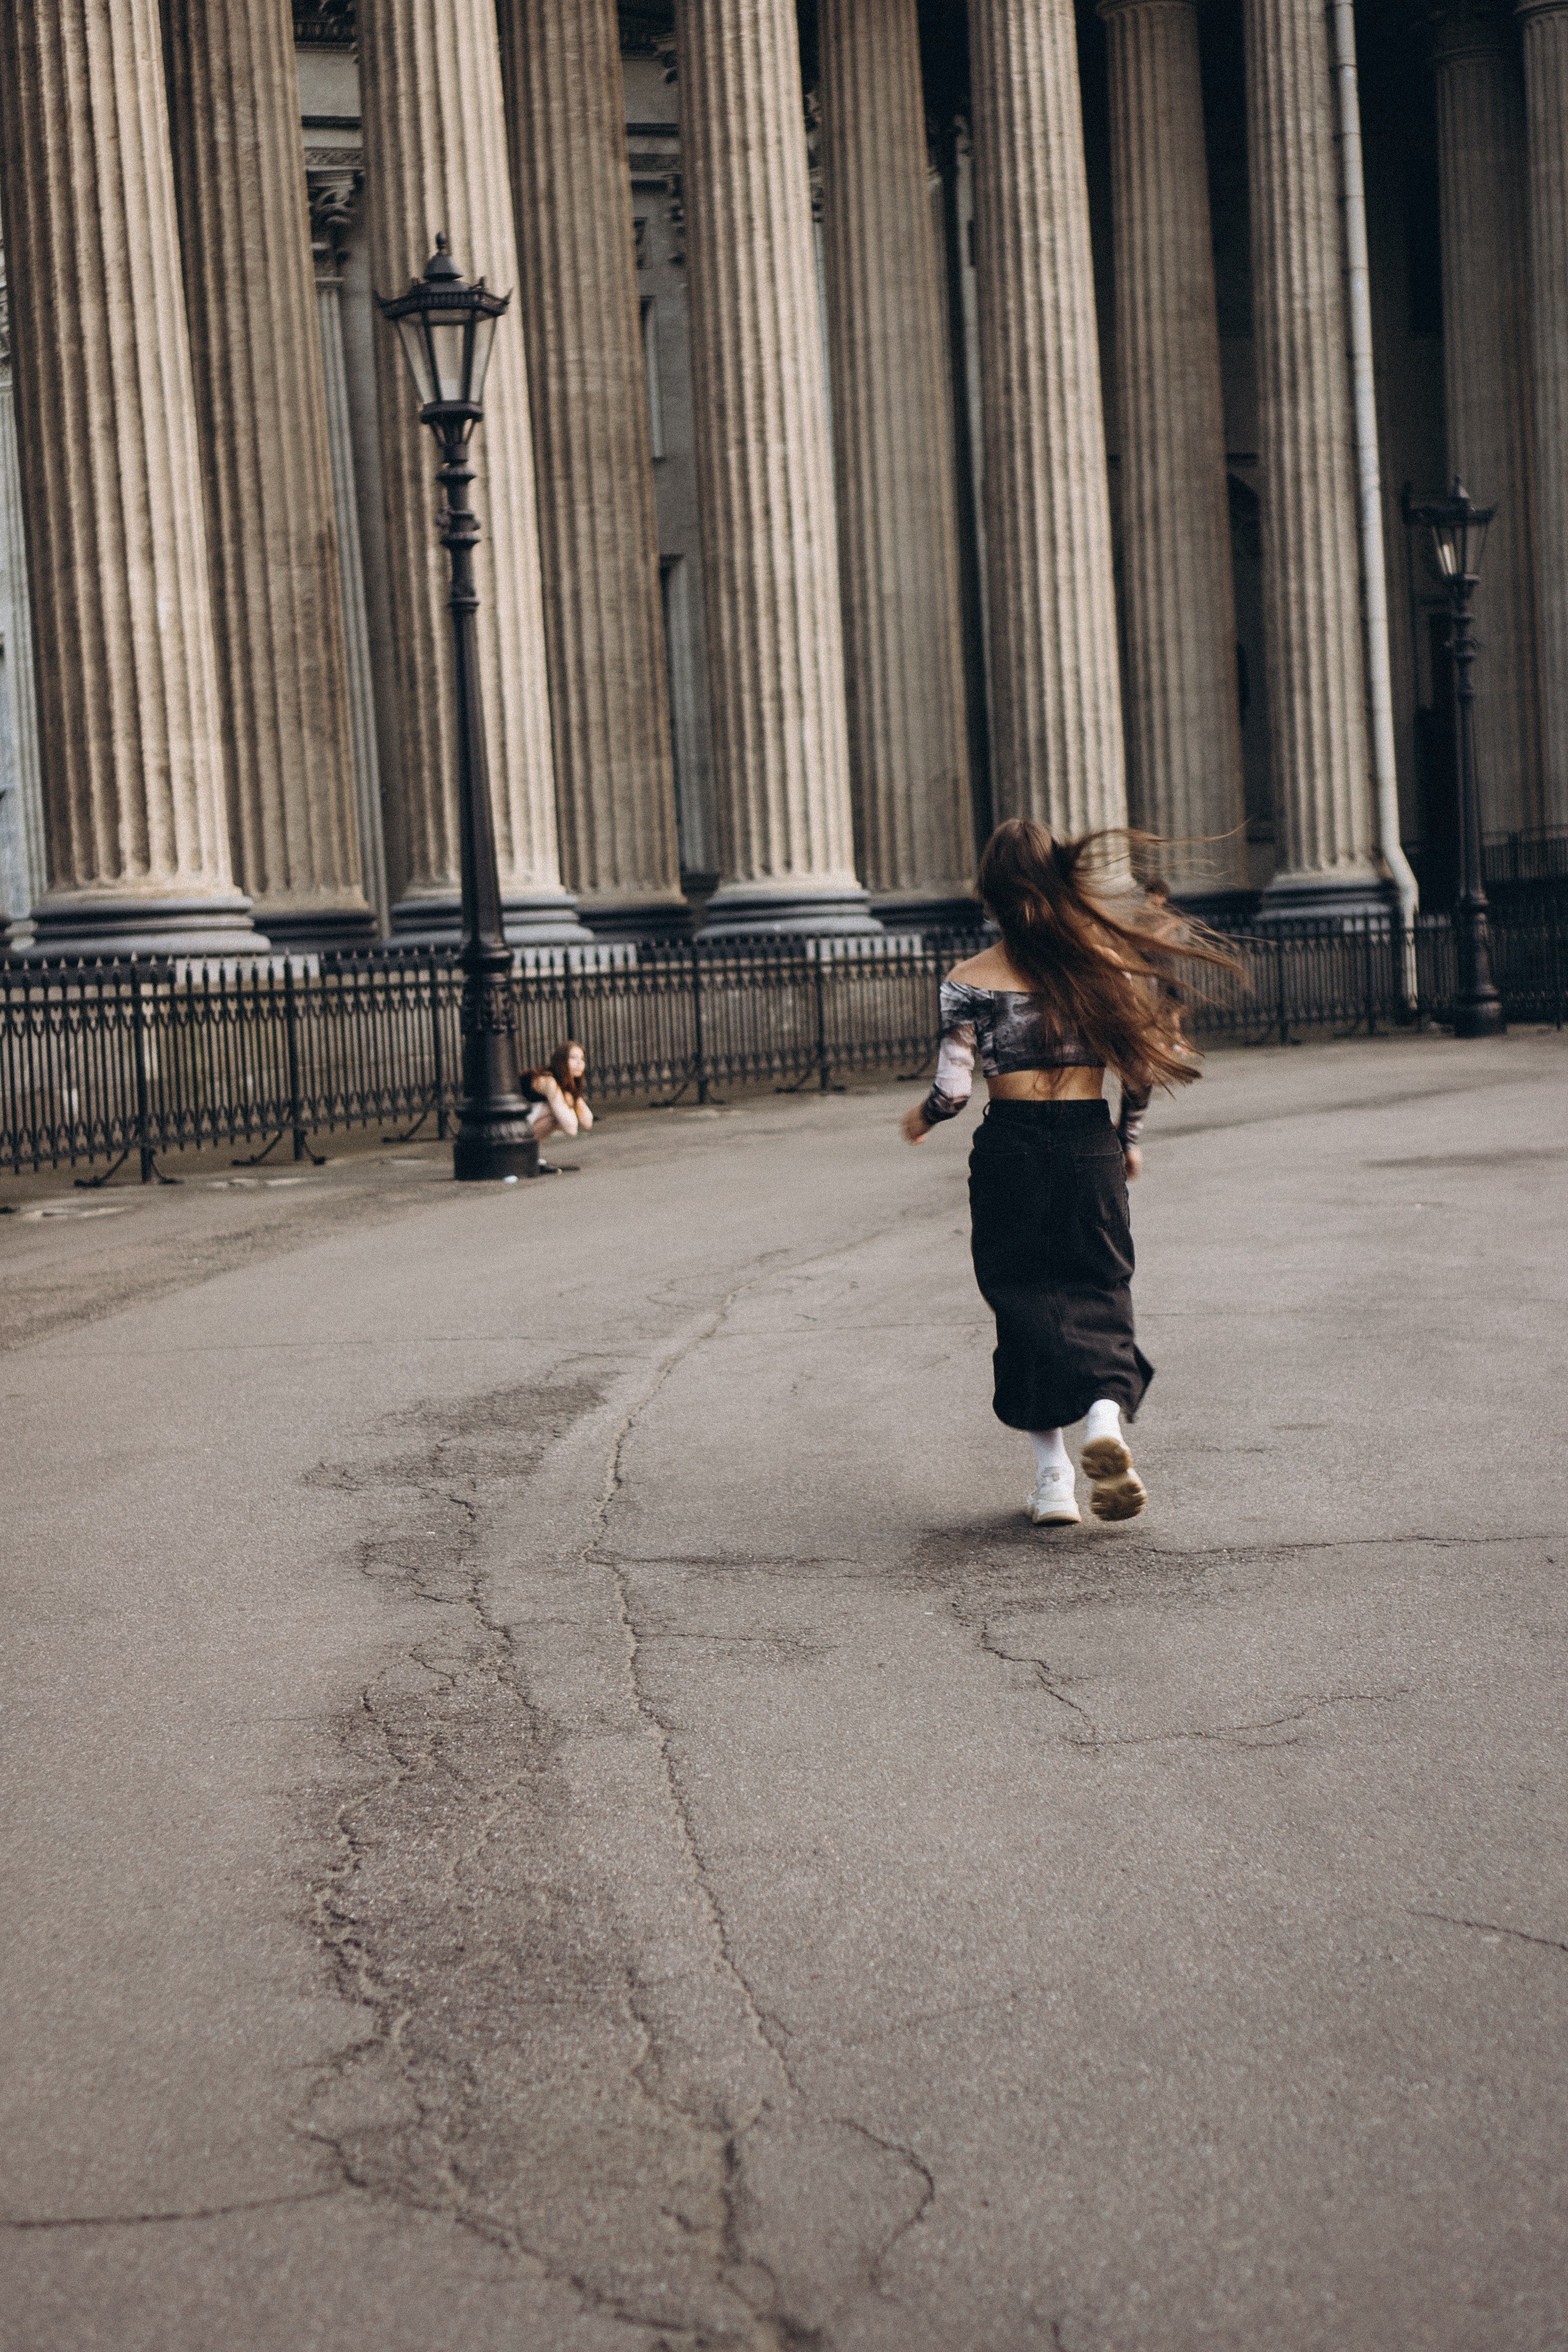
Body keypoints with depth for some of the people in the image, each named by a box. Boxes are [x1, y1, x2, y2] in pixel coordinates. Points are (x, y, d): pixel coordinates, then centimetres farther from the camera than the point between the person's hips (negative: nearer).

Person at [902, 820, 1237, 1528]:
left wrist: (919, 1117, 14)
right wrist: (1130, 1139, 18)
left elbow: (952, 1089, -8)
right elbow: (1138, 1061, 4)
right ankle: (1106, 1422, -17)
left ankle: (1054, 1481, 7)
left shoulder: (970, 980, -7)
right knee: (1099, 1293, 11)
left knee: (1026, 1304, 9)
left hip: (1010, 1149, -1)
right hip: (1091, 1145, 1)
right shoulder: (1106, 962, -1)